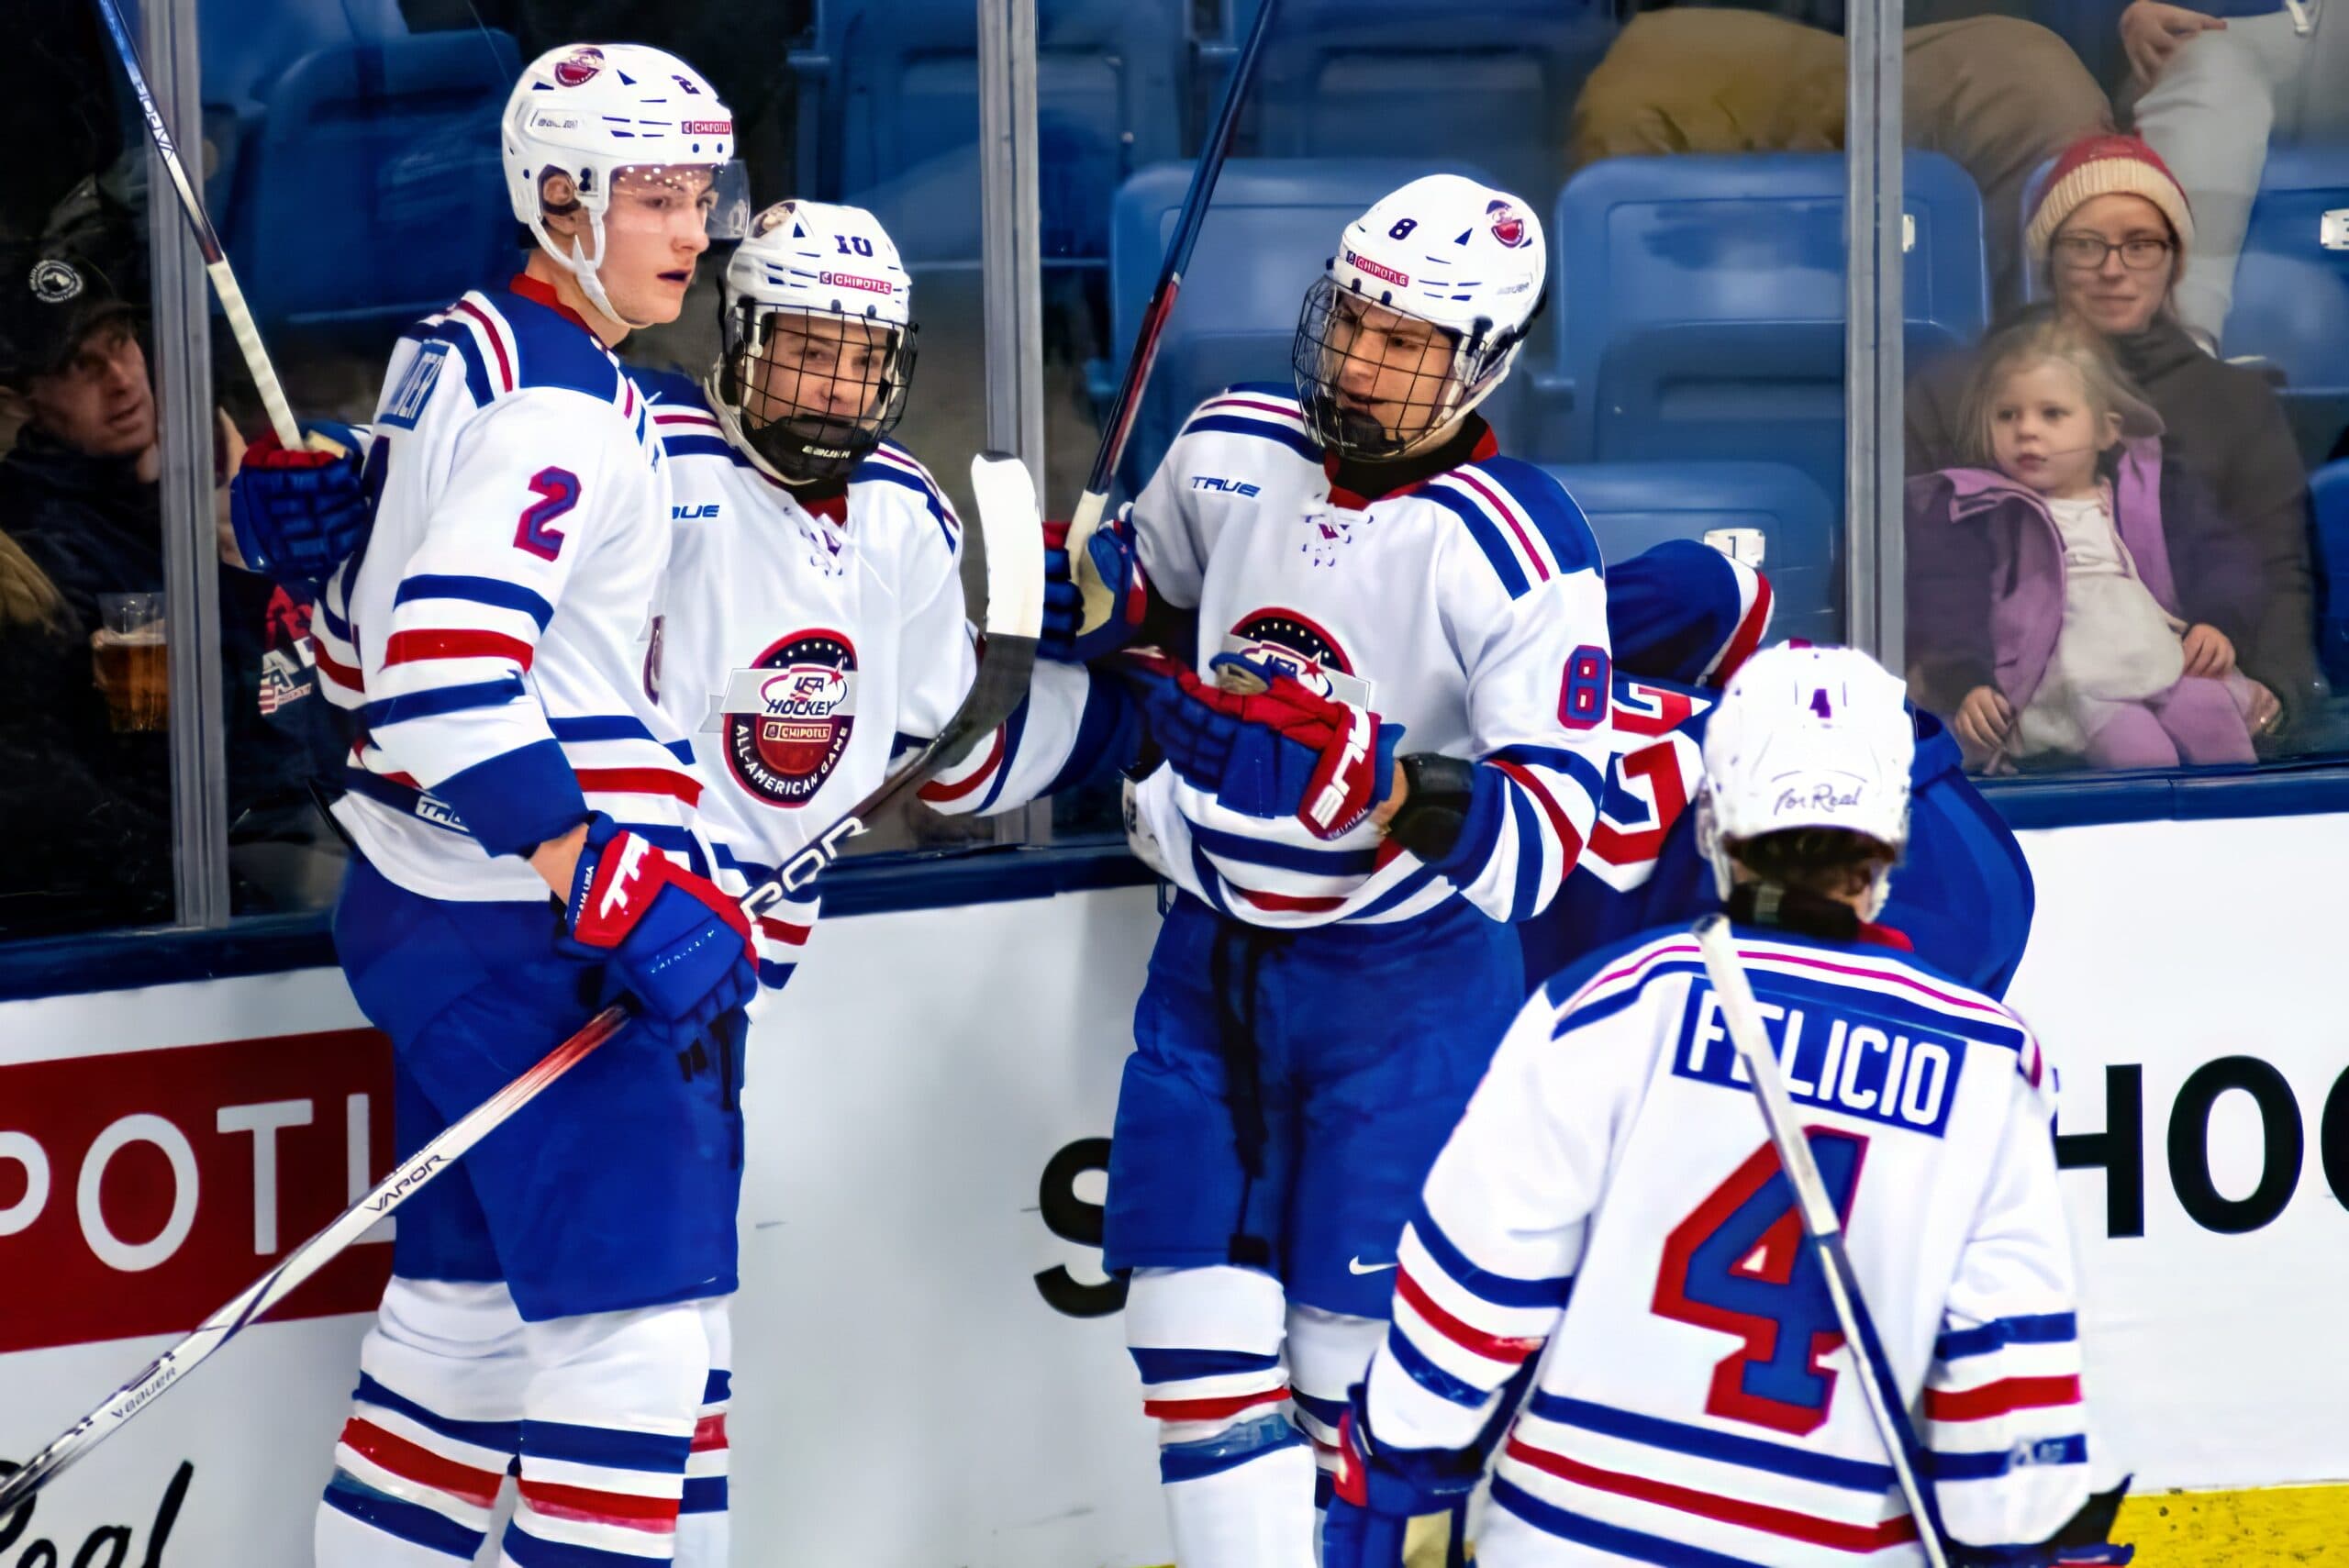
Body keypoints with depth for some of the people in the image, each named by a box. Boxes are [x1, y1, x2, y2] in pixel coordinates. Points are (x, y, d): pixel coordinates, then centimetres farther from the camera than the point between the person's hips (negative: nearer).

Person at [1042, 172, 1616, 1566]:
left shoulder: (1519, 550, -18)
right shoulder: (1232, 449, 0)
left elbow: (1544, 836, -26)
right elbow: (1149, 587, 24)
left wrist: (1353, 773, -39)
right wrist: (1085, 591, 4)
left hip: (1408, 989, -5)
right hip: (1214, 959, 5)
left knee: (1357, 1349, -6)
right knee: (1199, 1330, 1)